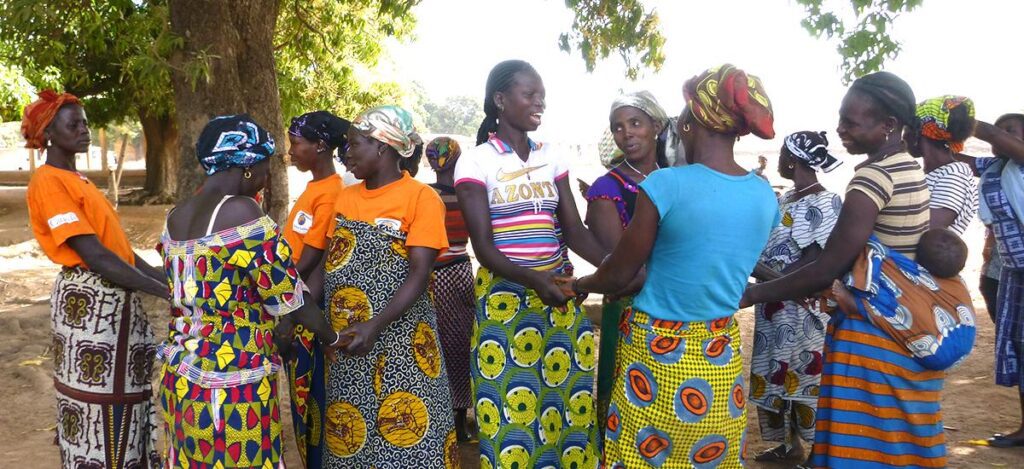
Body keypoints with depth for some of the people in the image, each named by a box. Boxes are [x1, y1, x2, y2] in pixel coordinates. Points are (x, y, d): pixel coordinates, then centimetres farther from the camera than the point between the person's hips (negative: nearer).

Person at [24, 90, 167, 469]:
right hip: (91, 300, -9)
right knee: (98, 402, 0)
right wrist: (166, 292, -20)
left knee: (122, 396, 15)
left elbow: (120, 247, 13)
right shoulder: (48, 183, -12)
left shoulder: (76, 180, 17)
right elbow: (96, 257, -20)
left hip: (118, 298, 9)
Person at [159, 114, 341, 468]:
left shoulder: (175, 217, 7)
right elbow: (289, 295, -14)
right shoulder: (241, 212, -17)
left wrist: (273, 327, 18)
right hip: (232, 388, -8)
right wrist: (331, 338, 3)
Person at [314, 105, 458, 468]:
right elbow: (328, 264, 13)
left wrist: (375, 326, -25)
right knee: (349, 439, 12)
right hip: (346, 340, 6)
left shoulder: (421, 197, -7)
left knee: (405, 438, 0)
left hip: (398, 341, -6)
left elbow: (419, 274, -14)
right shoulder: (345, 197, 12)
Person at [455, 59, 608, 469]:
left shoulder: (552, 157, 9)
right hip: (504, 297, -4)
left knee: (567, 405, 8)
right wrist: (533, 278, -28)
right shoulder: (476, 161, -5)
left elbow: (574, 230, 4)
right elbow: (484, 247, -11)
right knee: (511, 416, 1)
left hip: (558, 292, 4)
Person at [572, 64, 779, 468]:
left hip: (658, 354, -5)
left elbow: (618, 275, -8)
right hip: (722, 357, 5)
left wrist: (579, 284, 13)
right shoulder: (765, 196, 0)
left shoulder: (666, 185, -17)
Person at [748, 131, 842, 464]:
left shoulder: (824, 204, -14)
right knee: (777, 374, 14)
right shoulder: (786, 199, 11)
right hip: (775, 306, 8)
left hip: (802, 307, -8)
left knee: (805, 376, -1)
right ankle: (790, 443, 27)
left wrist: (768, 281, -20)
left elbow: (812, 261, -18)